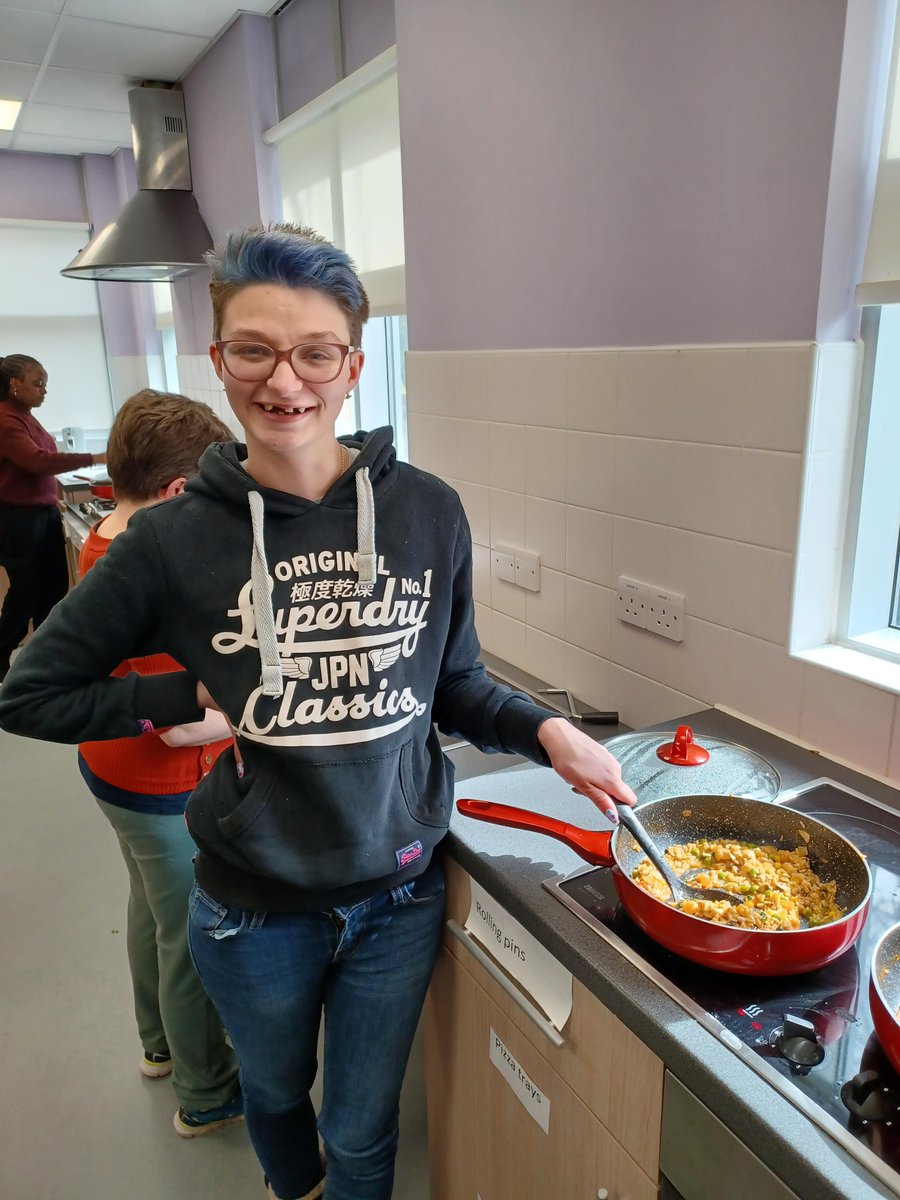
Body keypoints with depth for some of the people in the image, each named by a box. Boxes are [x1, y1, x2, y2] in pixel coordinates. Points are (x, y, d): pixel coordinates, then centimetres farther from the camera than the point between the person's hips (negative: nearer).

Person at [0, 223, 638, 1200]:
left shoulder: (428, 513, -11)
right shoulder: (173, 540, -14)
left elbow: (455, 686, 1)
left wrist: (543, 730, -16)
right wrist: (194, 698, -13)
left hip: (399, 893, 0)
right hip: (255, 909, 1)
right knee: (277, 1091, 31)